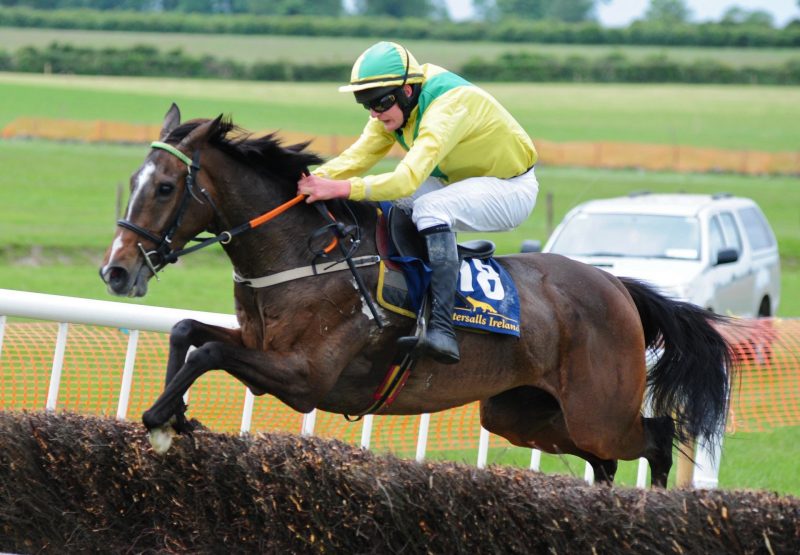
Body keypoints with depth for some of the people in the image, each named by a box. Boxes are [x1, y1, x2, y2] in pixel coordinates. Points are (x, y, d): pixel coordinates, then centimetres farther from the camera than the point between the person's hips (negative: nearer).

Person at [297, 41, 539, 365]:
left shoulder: (447, 107, -32)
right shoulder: (394, 107, -5)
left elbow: (409, 179, -42)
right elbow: (356, 157, -10)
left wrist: (341, 188, -48)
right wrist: (314, 180, -28)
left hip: (511, 189, -9)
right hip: (459, 181, 9)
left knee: (430, 208, -35)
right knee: (373, 199, -4)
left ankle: (442, 329, -43)